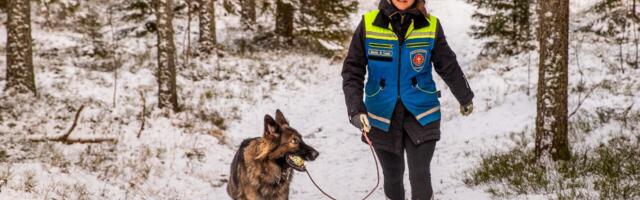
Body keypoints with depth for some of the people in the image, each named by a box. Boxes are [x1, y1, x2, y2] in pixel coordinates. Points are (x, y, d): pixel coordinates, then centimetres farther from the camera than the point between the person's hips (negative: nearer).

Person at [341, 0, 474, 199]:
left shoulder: (431, 26, -6)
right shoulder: (369, 24, -8)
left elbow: (449, 66, 8)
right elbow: (353, 70, -6)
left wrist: (465, 98, 21)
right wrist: (355, 109, -19)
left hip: (421, 115, -1)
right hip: (382, 117, 1)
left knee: (420, 177, -6)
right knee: (392, 176, 12)